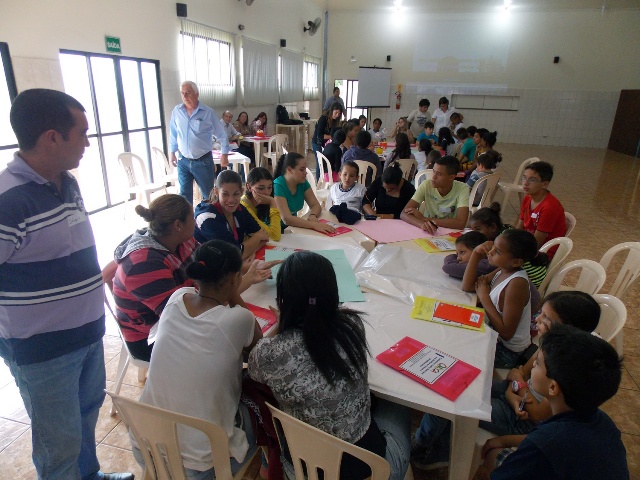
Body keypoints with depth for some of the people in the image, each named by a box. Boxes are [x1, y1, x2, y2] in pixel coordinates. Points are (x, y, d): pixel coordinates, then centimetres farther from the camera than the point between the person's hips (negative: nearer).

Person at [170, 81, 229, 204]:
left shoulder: (208, 113, -8)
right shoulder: (176, 111, 0)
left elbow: (222, 135, -1)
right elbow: (173, 133, 12)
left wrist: (224, 154, -1)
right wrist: (172, 152, 14)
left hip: (203, 161, -2)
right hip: (183, 161, 2)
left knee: (208, 194, 9)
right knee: (185, 194, 7)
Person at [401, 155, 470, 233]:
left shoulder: (463, 189, -13)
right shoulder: (426, 185, -9)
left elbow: (461, 223, -23)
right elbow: (404, 213, -15)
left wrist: (424, 219, -22)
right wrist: (422, 224, -34)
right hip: (427, 234, 1)